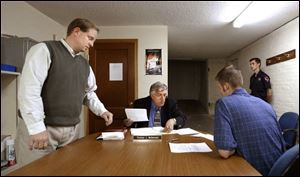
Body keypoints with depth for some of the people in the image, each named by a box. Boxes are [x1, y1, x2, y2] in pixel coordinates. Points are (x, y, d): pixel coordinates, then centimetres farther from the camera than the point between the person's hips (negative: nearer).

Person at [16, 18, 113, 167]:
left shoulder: (85, 64, 13)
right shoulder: (45, 50, -8)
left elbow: (89, 93, 22)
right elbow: (29, 89, -18)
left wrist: (102, 111, 7)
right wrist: (37, 127, -21)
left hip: (72, 129, 7)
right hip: (41, 128, -6)